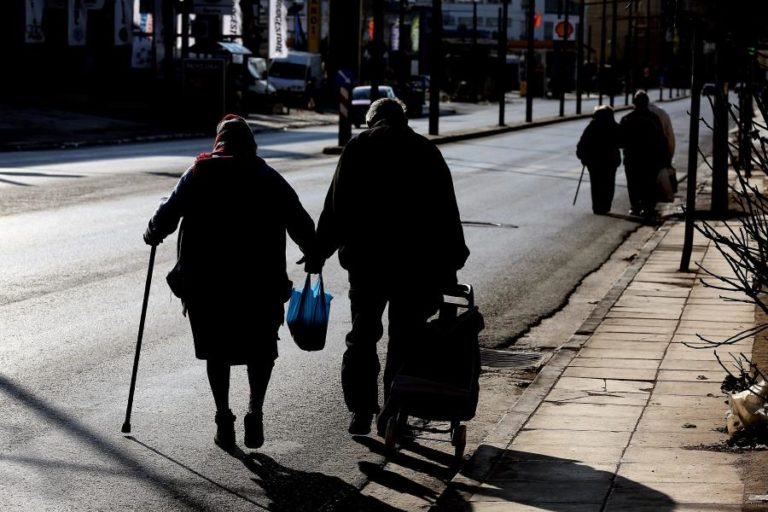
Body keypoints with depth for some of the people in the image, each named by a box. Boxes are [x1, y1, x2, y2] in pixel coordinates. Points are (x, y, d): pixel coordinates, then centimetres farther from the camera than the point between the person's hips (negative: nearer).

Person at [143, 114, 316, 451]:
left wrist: (153, 234, 21)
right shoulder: (268, 177, 6)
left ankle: (224, 421, 11)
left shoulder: (199, 173, 6)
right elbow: (300, 223, 3)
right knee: (261, 348, 13)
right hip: (259, 280, -1)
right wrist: (313, 254, 19)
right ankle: (255, 413, -3)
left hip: (205, 279, 1)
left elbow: (168, 212, 1)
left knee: (217, 349, 14)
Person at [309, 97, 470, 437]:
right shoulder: (426, 151, 7)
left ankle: (360, 413, 6)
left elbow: (336, 207, -1)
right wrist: (451, 263, 9)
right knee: (404, 339, 7)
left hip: (365, 257, 0)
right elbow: (447, 213, 6)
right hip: (416, 261, 0)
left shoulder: (358, 147, 4)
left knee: (362, 336, 9)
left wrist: (319, 253, 4)